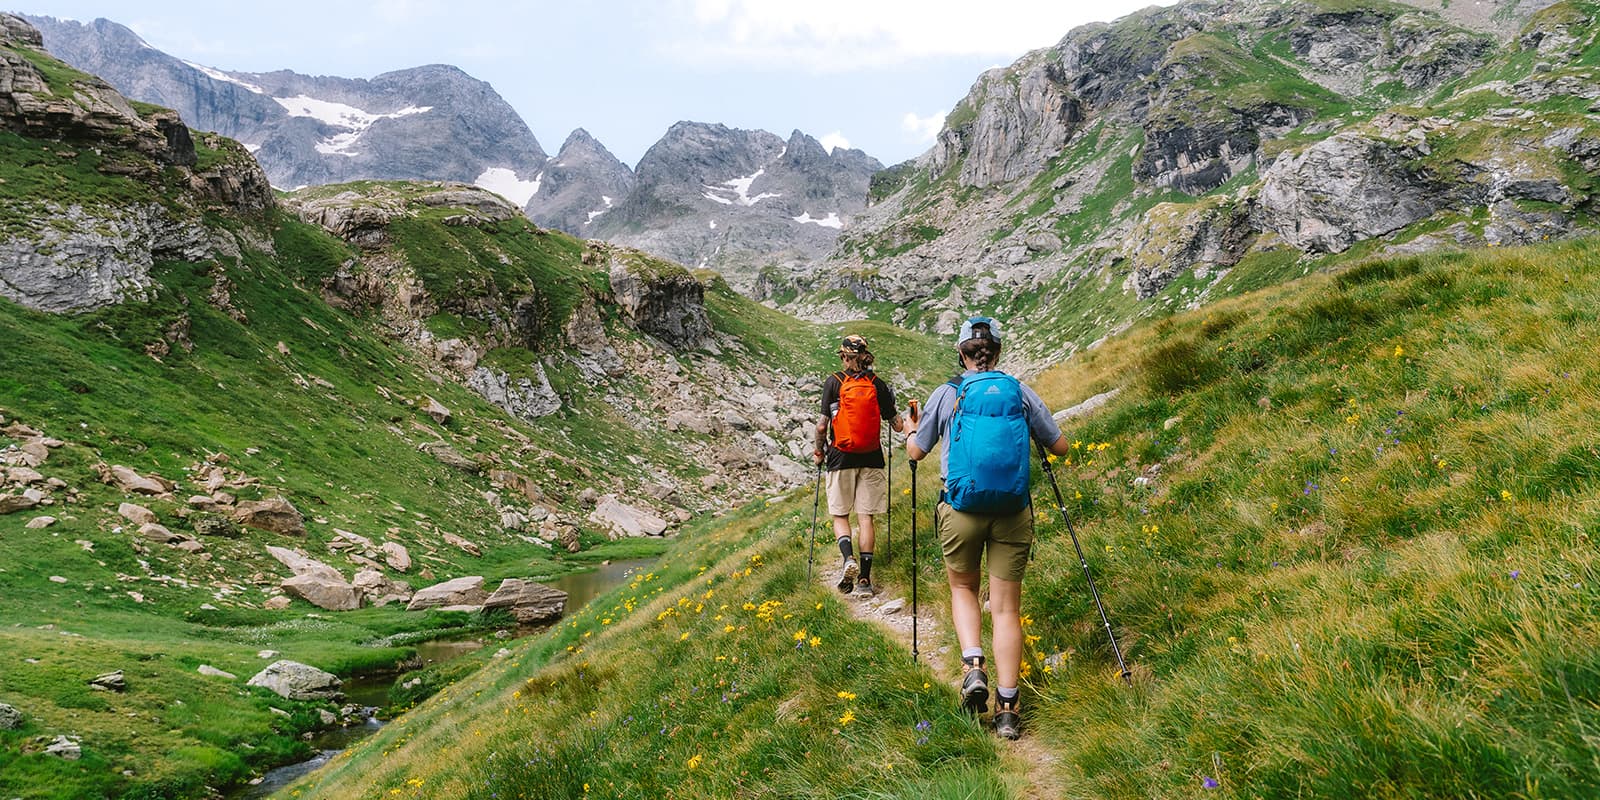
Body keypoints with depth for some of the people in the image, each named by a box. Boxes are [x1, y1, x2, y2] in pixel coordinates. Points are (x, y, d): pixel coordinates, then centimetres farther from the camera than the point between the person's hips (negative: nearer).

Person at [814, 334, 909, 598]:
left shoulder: (833, 382, -4)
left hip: (841, 458, -2)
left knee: (840, 515, 9)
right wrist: (908, 424, 30)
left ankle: (849, 558, -16)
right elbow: (897, 425, 7)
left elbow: (822, 426, -7)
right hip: (871, 459, 2)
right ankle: (865, 579, 3)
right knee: (866, 517, 4)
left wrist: (819, 451, 9)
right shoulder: (878, 384, 3)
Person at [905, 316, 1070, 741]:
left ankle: (973, 666, 1)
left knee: (962, 588, 22)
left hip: (961, 511, -1)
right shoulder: (1020, 392, 3)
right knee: (1006, 607, 8)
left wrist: (909, 434, 32)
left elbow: (917, 452, 9)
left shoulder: (947, 394, -1)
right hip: (1013, 513, 1)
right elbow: (1060, 447, 10)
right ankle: (1007, 707, 6)